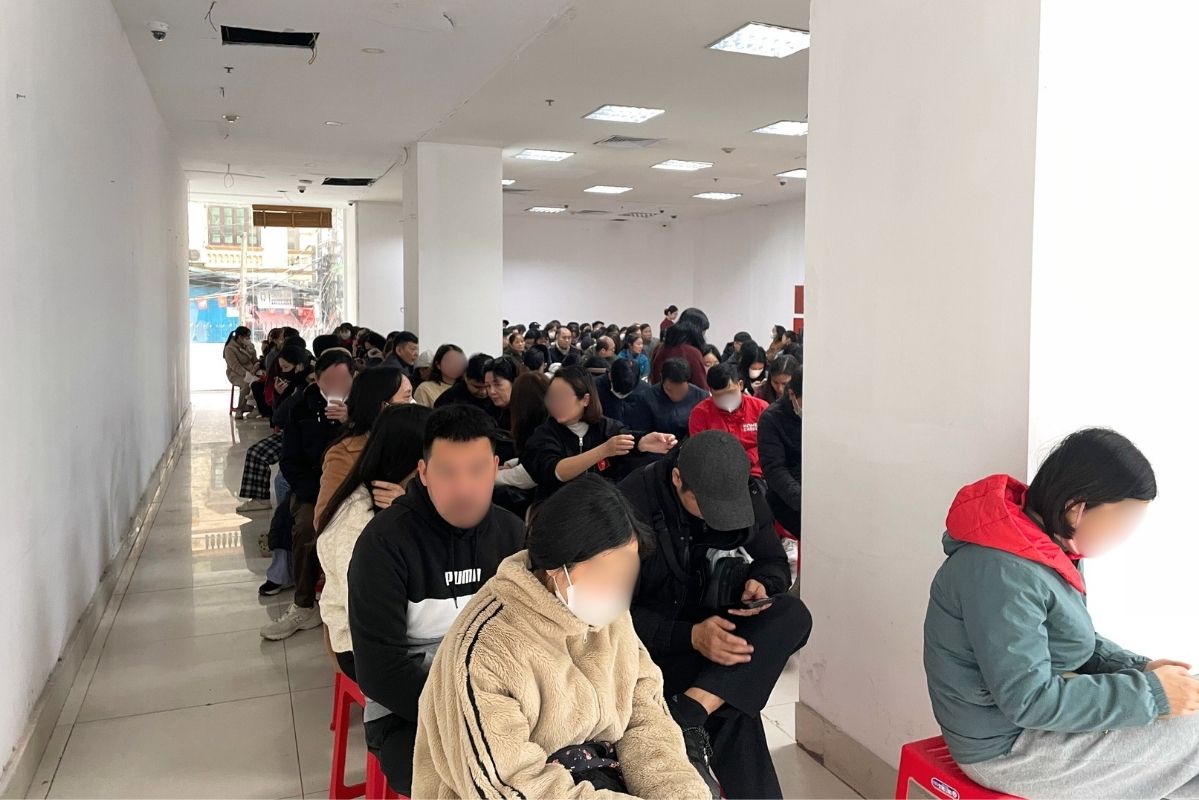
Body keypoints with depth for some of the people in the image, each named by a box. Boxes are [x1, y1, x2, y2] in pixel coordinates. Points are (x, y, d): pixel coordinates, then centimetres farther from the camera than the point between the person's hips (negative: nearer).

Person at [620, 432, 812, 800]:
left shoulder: (746, 493, -6)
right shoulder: (632, 504, -21)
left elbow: (774, 562, 7)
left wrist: (762, 584, -17)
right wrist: (689, 636, -32)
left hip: (715, 616, 6)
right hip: (655, 639, -5)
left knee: (793, 615, -24)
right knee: (733, 701, -30)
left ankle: (688, 710, -34)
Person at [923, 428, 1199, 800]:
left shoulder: (1047, 549, 1)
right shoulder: (1003, 573, -29)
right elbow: (1029, 699, -27)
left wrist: (1137, 668, -4)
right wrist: (1150, 692, -20)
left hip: (1028, 722, 9)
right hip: (1008, 747, -9)